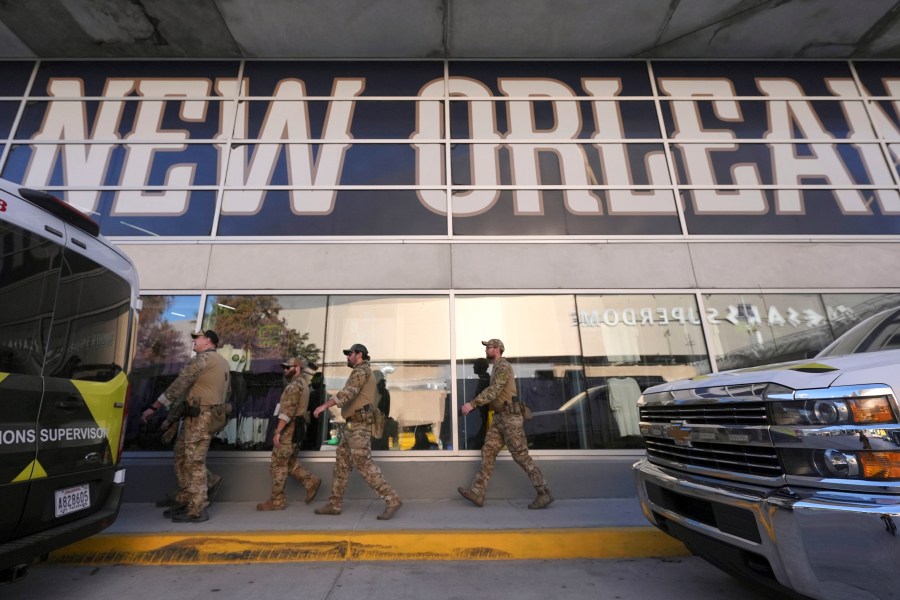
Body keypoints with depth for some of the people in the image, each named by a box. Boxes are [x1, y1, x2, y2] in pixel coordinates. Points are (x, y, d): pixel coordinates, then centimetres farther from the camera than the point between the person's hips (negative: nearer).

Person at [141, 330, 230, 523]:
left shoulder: (202, 358, -10)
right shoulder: (223, 362, 17)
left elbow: (179, 385, -15)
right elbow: (227, 391, 21)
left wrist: (154, 408, -11)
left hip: (199, 416, -9)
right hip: (209, 415, 9)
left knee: (195, 462, -3)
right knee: (182, 458, 17)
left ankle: (197, 511, 3)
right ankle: (184, 503, 25)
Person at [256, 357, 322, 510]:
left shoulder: (294, 385, -15)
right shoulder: (302, 384, 16)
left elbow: (288, 411, -23)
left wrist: (277, 432, -22)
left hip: (289, 429, -10)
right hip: (295, 429, 10)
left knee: (278, 464, 0)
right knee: (290, 462, 16)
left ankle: (277, 500, 8)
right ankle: (311, 482, 12)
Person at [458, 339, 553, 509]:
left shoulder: (503, 366, -12)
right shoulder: (498, 368, 19)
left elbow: (493, 391, -25)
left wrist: (472, 404, -30)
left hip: (509, 417, -10)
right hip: (500, 418, 10)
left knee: (521, 456, -4)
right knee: (488, 452, 3)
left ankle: (544, 493, 6)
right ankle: (477, 493, 3)